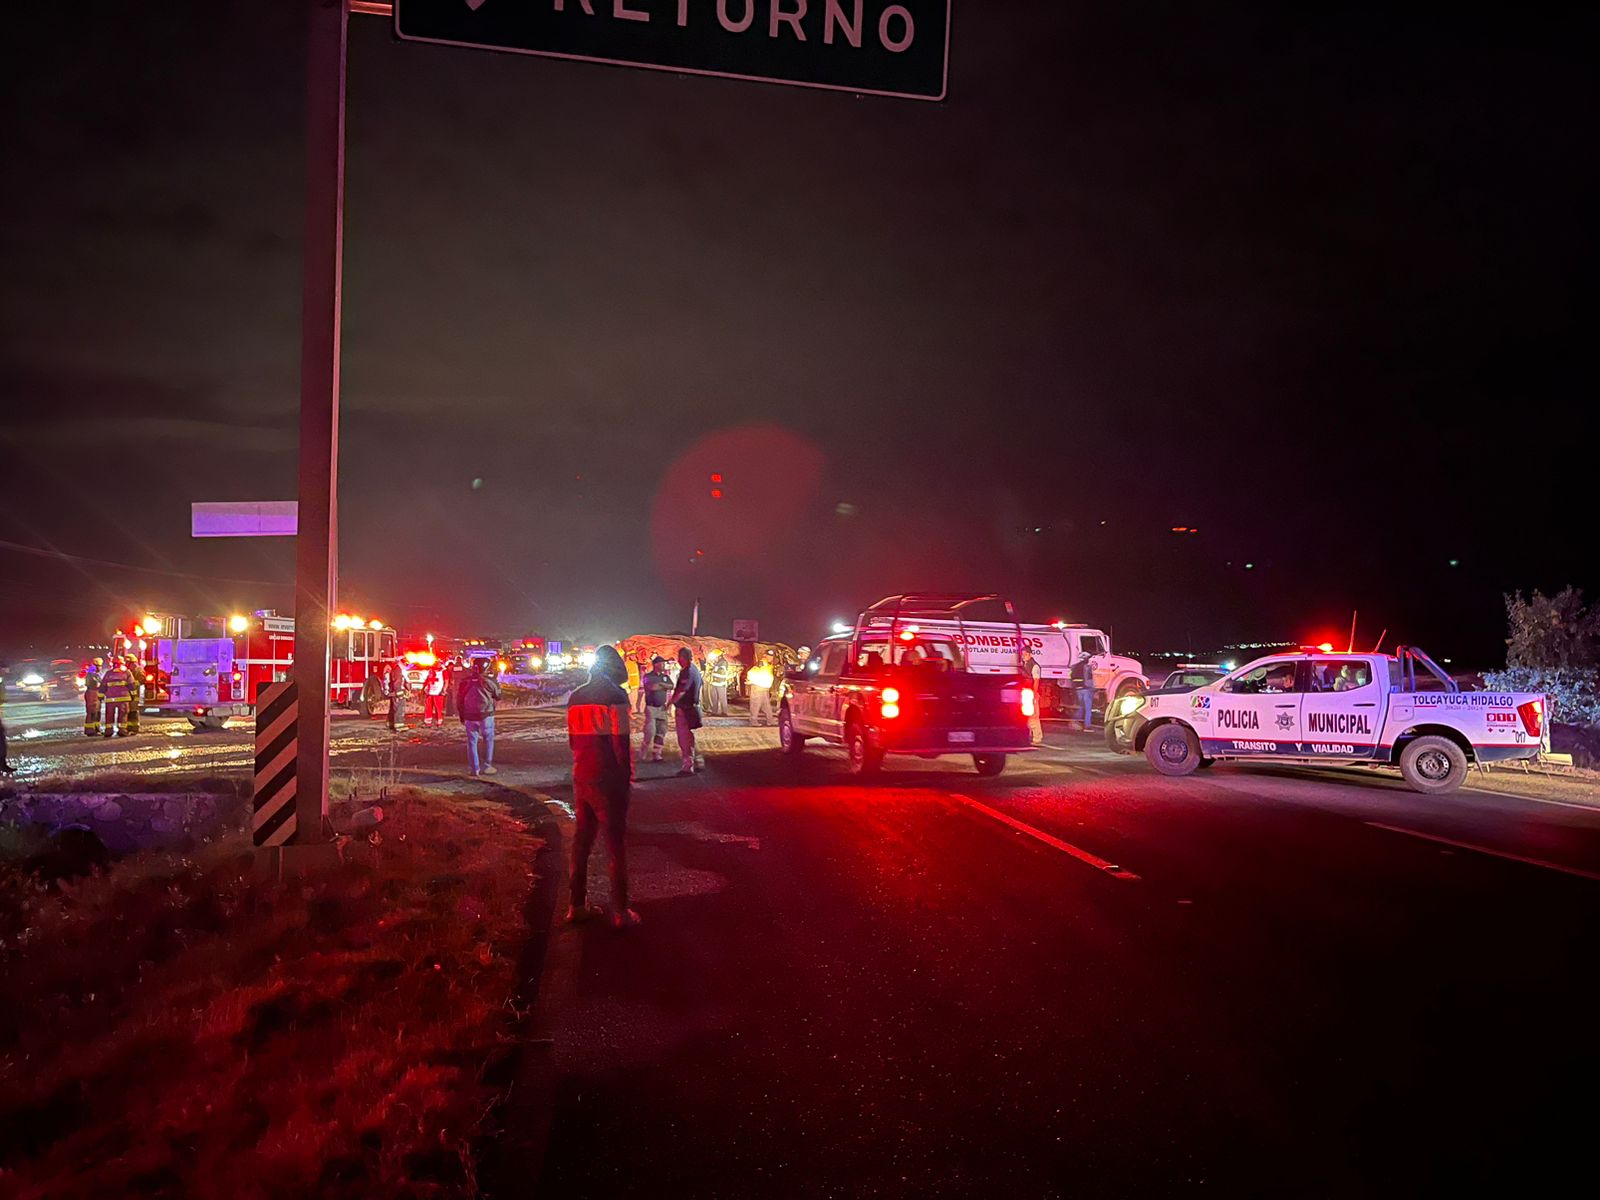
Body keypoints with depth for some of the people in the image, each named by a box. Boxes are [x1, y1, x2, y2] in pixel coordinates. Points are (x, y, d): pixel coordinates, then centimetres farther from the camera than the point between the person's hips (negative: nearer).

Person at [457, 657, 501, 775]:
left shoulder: (465, 681, 4)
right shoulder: (488, 681, -8)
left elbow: (459, 700, 8)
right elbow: (498, 695, 4)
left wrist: (462, 716, 17)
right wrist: (496, 683, 18)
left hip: (469, 716, 3)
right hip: (485, 715, -3)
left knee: (472, 742, 8)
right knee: (488, 740, 9)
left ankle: (474, 768, 8)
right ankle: (486, 766, 6)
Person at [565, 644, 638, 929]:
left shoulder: (576, 697, 10)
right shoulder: (614, 695, -12)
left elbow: (573, 739, 15)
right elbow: (620, 742, -15)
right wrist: (627, 776, -7)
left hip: (581, 777, 7)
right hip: (607, 779, -6)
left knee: (581, 840, 14)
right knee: (616, 845, 0)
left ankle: (577, 905, 19)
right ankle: (620, 912, 2)